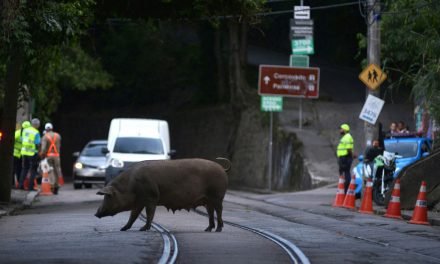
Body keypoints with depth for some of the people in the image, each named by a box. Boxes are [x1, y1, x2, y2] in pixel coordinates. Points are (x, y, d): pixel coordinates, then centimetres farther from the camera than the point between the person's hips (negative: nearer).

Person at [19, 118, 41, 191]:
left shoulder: (25, 130, 6)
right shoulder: (36, 133, -13)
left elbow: (22, 140, 10)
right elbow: (37, 144, -16)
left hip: (24, 152, 6)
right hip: (32, 152, -6)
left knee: (25, 168, 16)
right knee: (33, 170, 3)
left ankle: (21, 184, 8)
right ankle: (31, 186, -1)